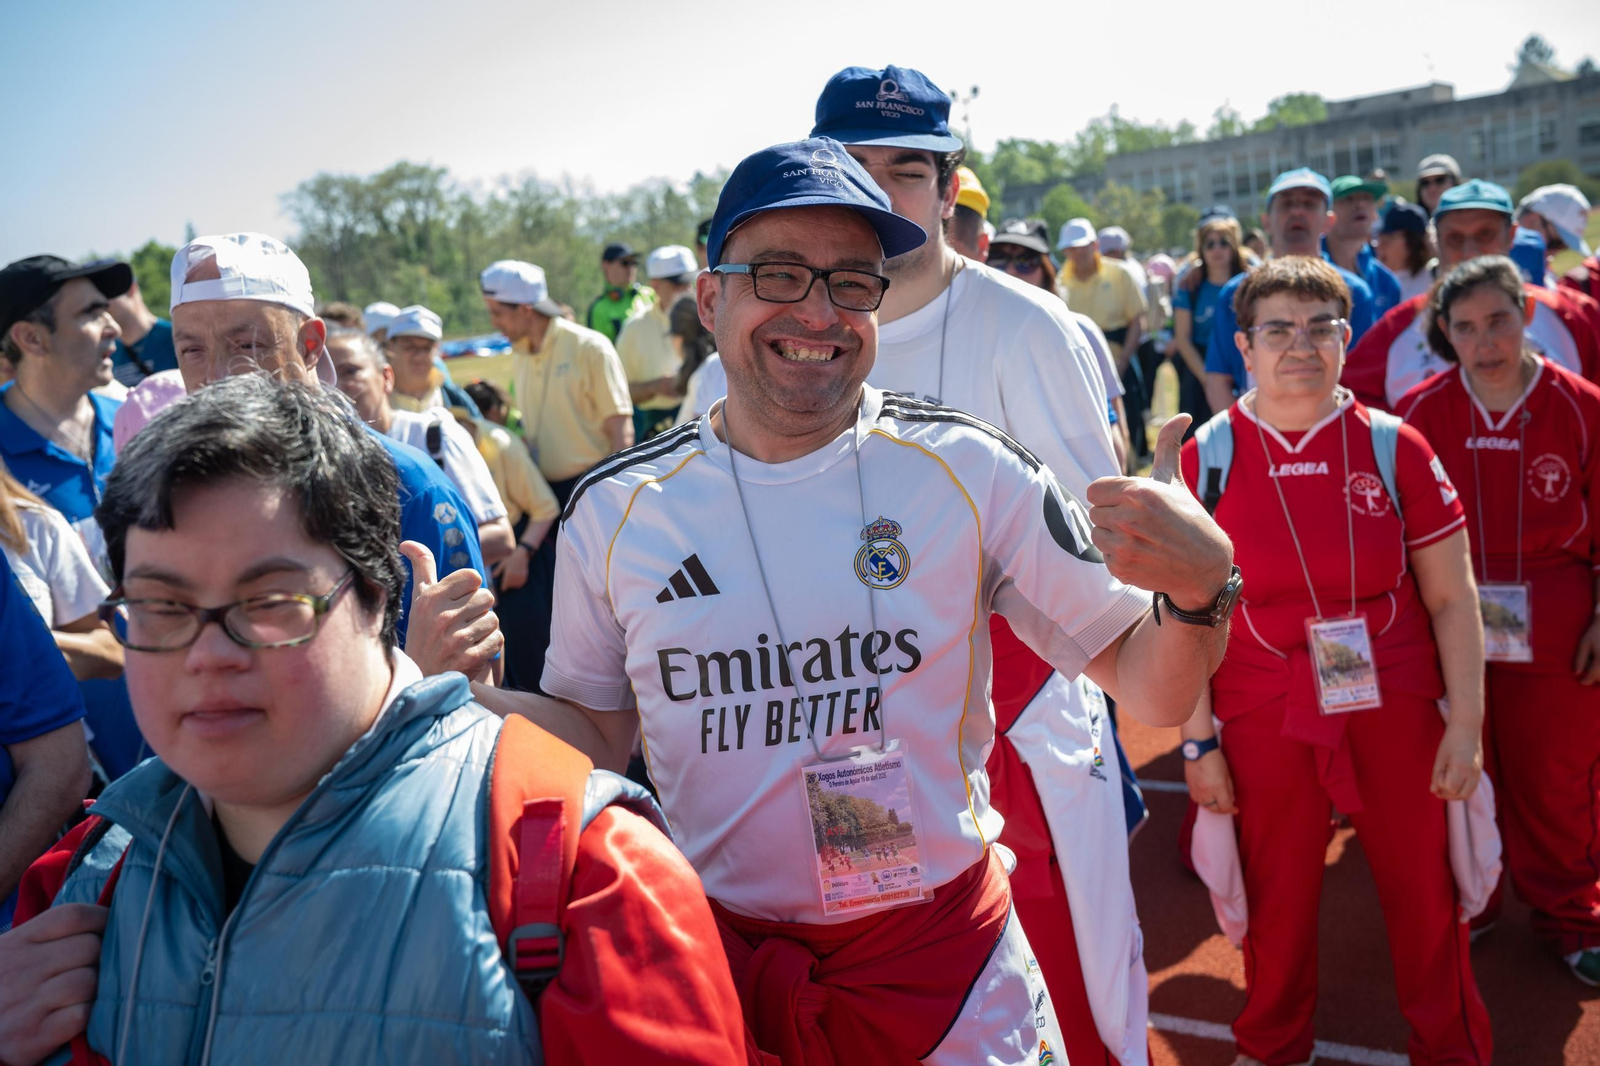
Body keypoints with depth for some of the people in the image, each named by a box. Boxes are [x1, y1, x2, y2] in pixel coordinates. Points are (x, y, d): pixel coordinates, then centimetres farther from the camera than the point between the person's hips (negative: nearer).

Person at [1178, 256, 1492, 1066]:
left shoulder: (1394, 446, -3)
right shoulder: (1206, 458, -5)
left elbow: (1452, 598, 1)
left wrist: (1466, 723, -3)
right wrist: (1197, 742, -3)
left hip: (1397, 715, 1)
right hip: (1264, 724, 0)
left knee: (1424, 893, 13)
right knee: (1277, 900, 14)